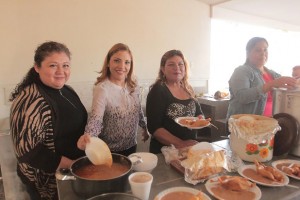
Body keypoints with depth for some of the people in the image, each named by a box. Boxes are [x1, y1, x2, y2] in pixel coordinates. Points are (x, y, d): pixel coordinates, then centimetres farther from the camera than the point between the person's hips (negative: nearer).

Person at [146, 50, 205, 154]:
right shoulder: (157, 91, -11)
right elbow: (154, 127, -15)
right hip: (164, 151, -4)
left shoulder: (188, 89, 6)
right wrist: (180, 144, -20)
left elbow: (199, 113, 17)